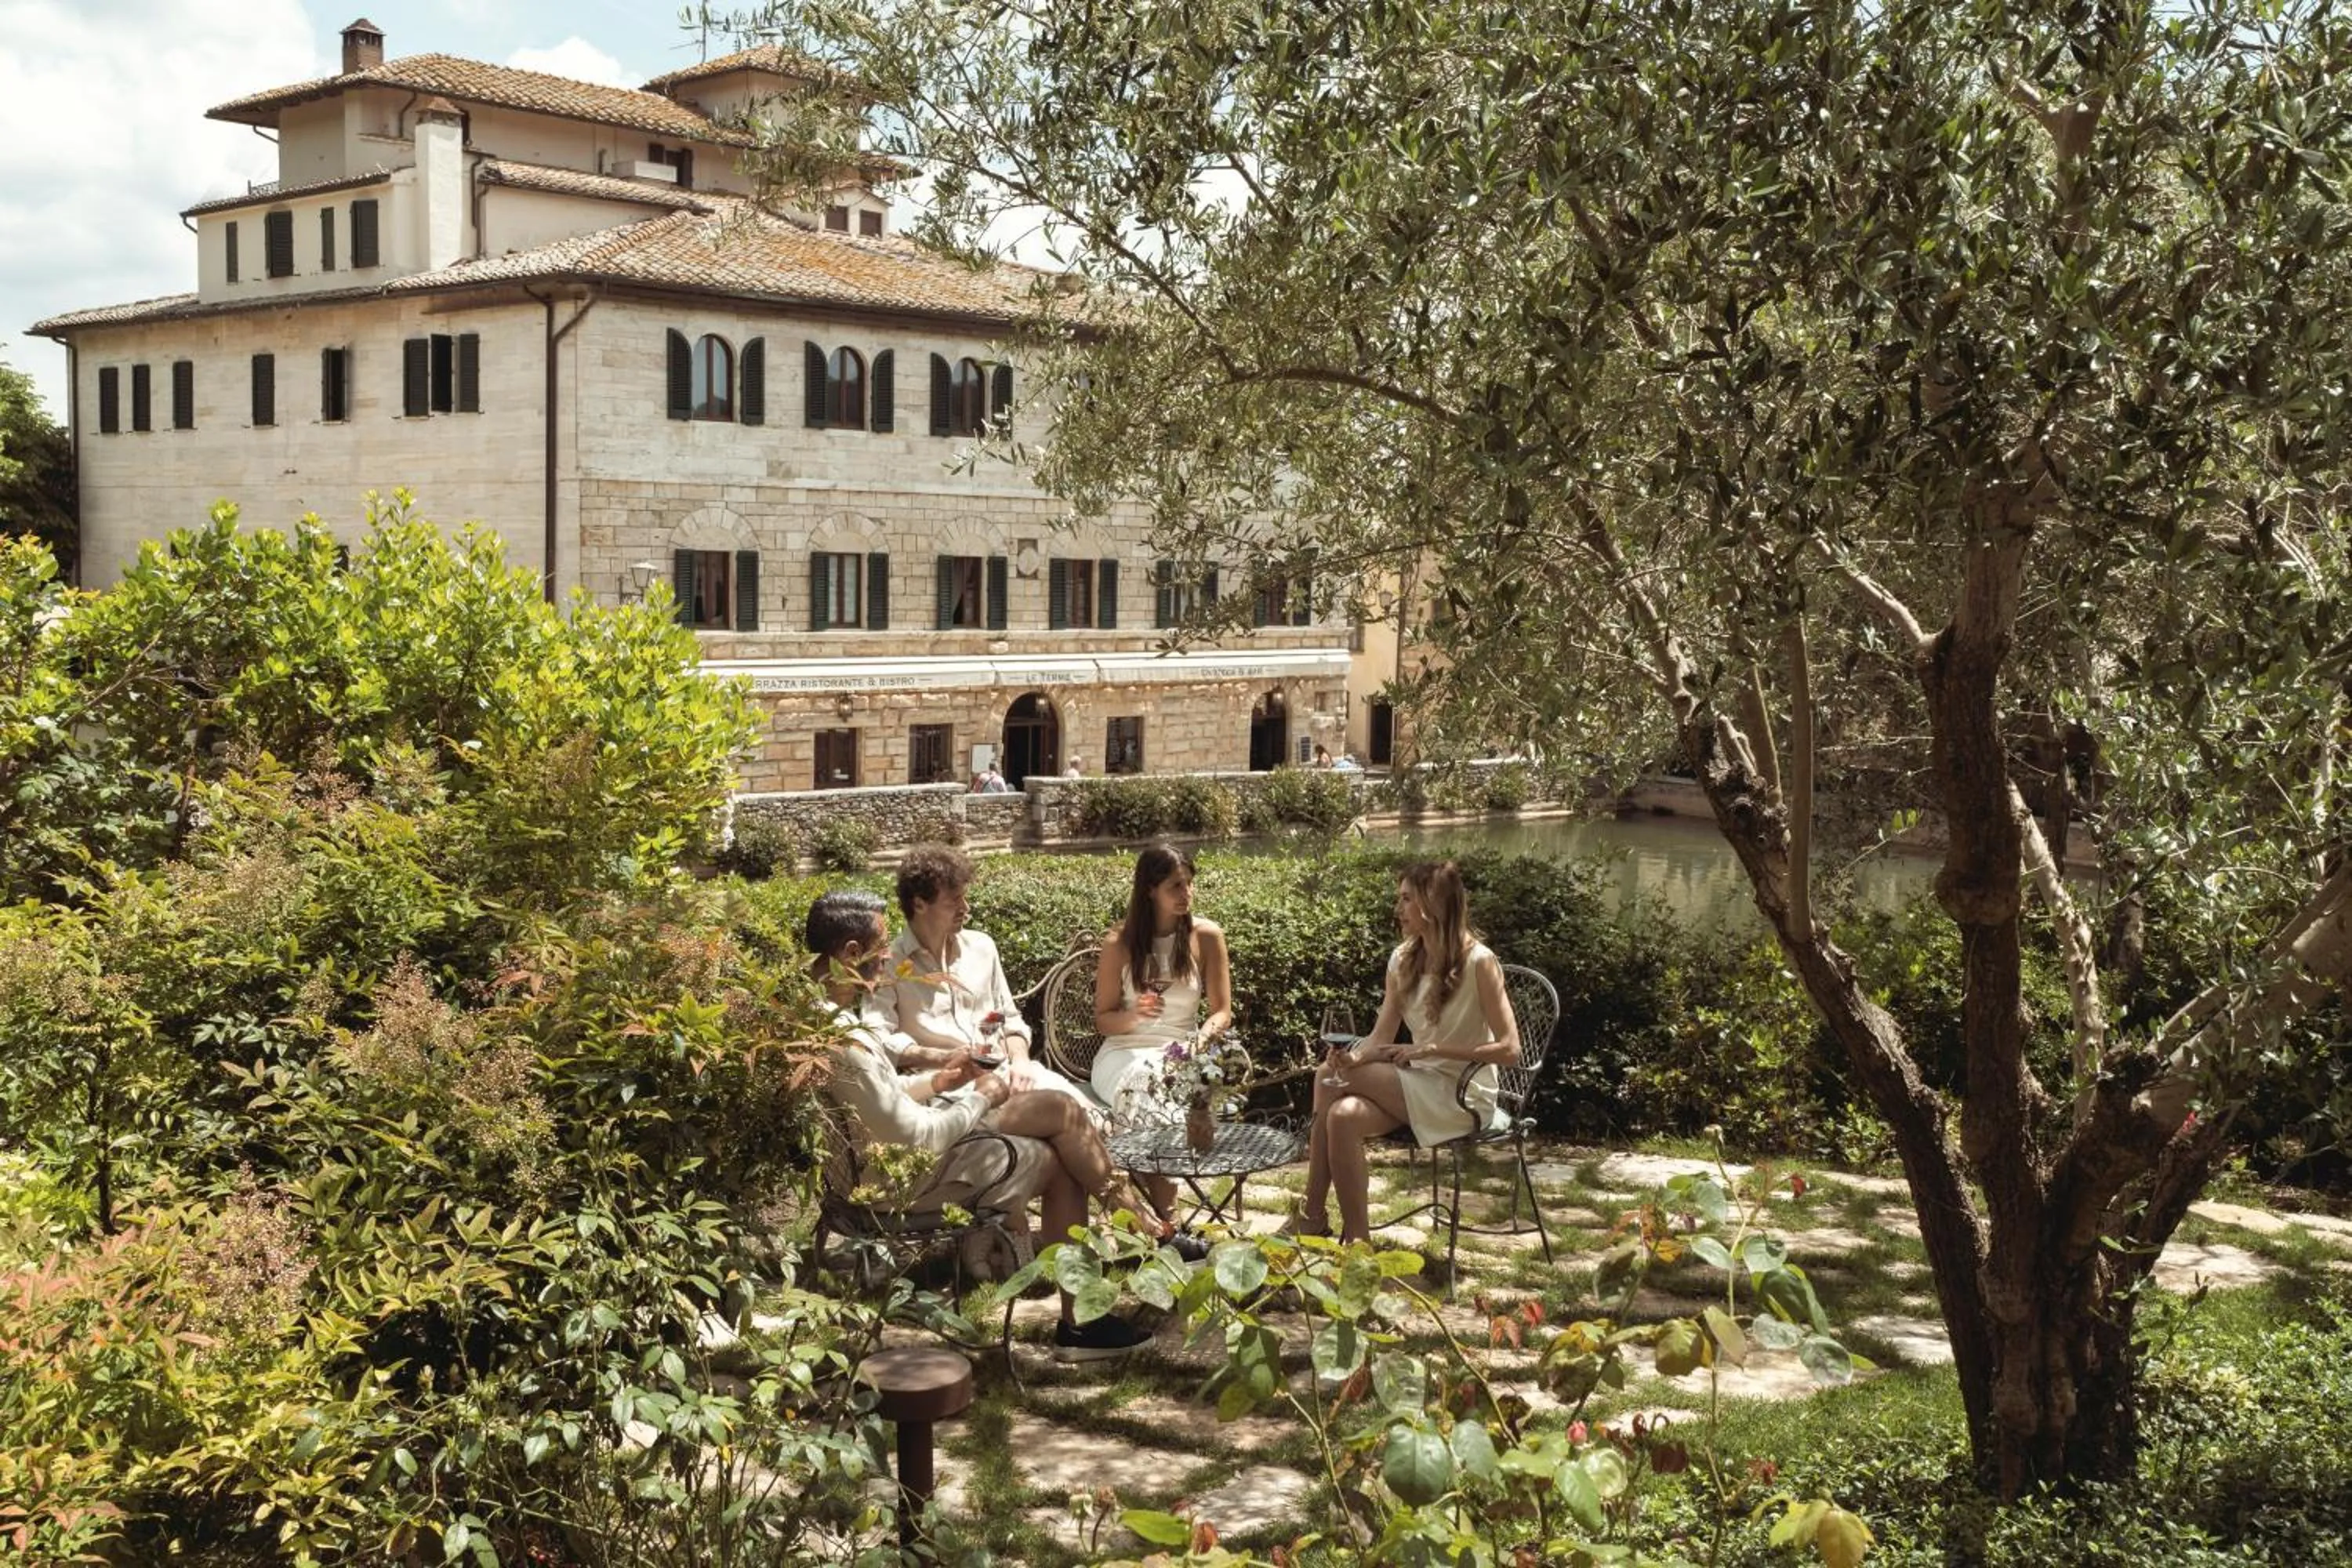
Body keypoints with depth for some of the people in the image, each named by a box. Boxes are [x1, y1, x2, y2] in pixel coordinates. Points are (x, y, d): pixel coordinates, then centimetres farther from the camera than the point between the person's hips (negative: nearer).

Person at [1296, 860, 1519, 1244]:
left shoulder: (1478, 963, -13)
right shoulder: (1404, 959, 8)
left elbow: (1509, 1048, -16)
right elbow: (1381, 1036, 4)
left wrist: (1433, 1048, -20)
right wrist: (1355, 1059, -18)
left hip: (1462, 1096, -6)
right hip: (1414, 1084, 6)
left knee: (1330, 1078, -23)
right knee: (1344, 1115, -25)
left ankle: (1313, 1215, -13)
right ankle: (1356, 1242, -20)